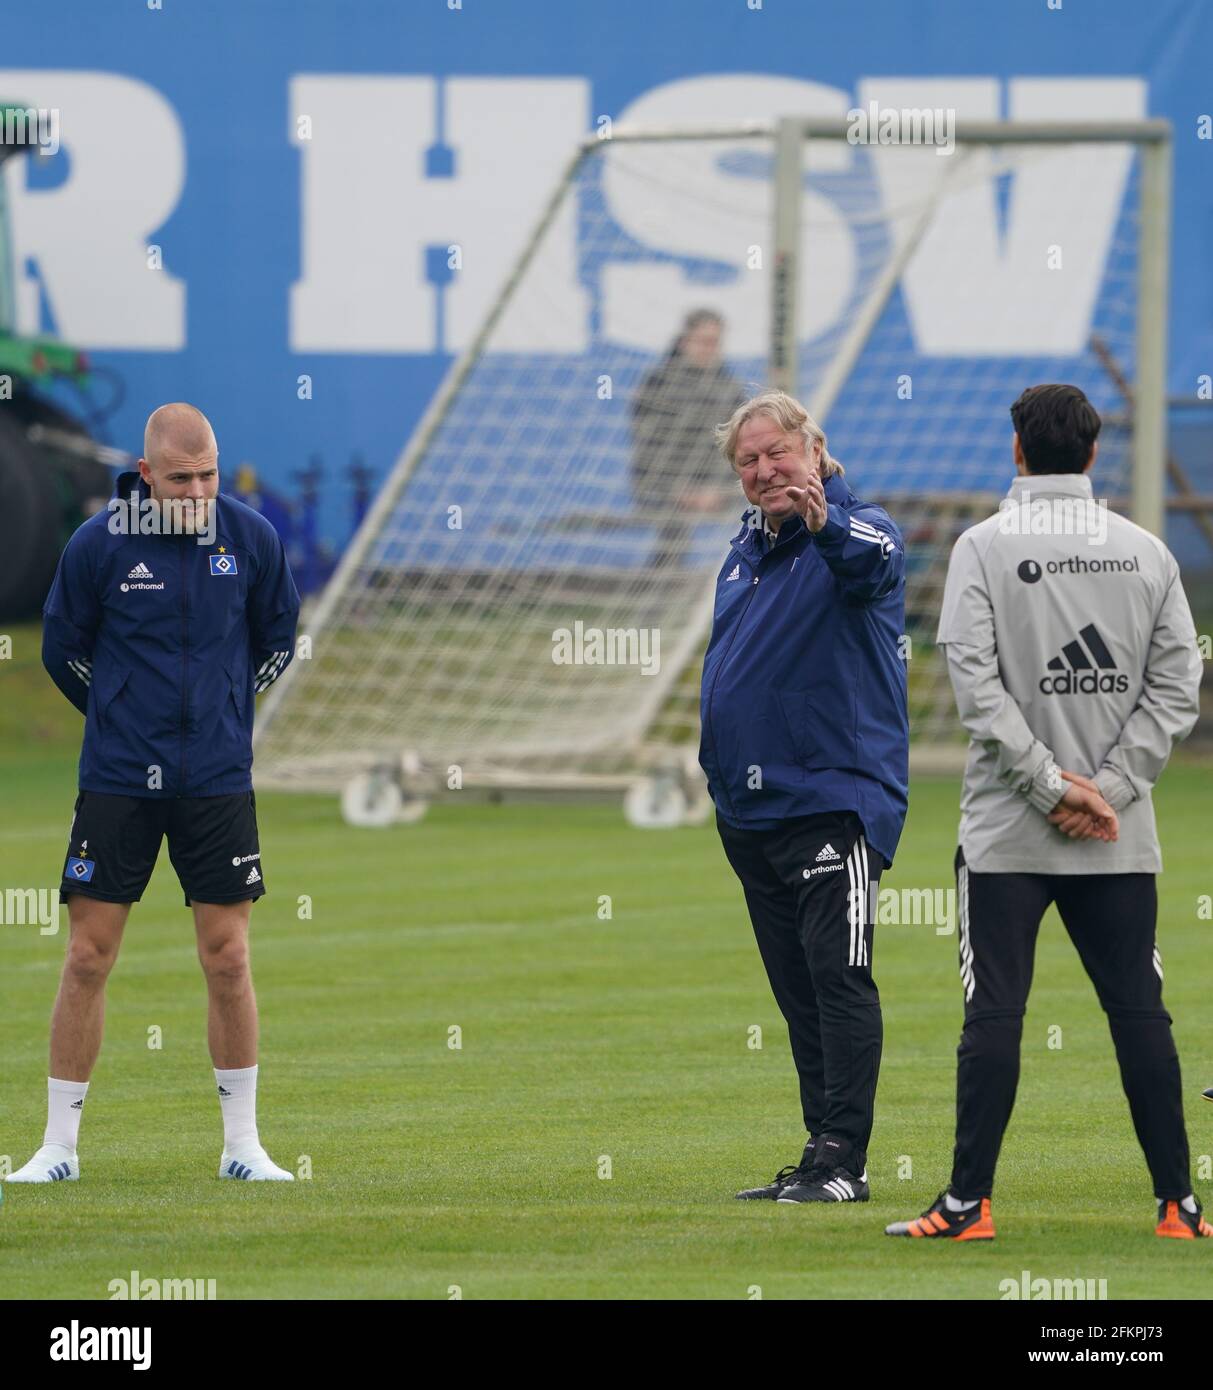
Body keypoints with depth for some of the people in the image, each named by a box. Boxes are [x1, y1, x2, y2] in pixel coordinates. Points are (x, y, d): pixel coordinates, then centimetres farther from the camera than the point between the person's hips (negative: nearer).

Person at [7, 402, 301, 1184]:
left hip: (218, 781, 1)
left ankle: (243, 1145, 9)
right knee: (89, 959, -2)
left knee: (228, 959, 0)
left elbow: (279, 636, 16)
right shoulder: (98, 545, -7)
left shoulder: (252, 538, -1)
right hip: (117, 783, -1)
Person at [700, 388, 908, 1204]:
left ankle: (844, 1159, -12)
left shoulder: (856, 530, -7)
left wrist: (824, 524, -54)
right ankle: (822, 1151, 14)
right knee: (798, 989, 10)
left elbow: (872, 562, -33)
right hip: (750, 810, 8)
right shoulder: (746, 551, 16)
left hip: (834, 797, -8)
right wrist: (717, 768, 22)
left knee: (838, 977, -11)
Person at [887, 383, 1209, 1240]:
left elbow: (978, 684, -12)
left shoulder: (986, 545, -4)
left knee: (994, 1012, -1)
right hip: (1123, 840, 3)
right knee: (1140, 1012, 6)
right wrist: (1106, 788, -3)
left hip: (1008, 831, -3)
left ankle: (971, 1202, -2)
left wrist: (1053, 785, -10)